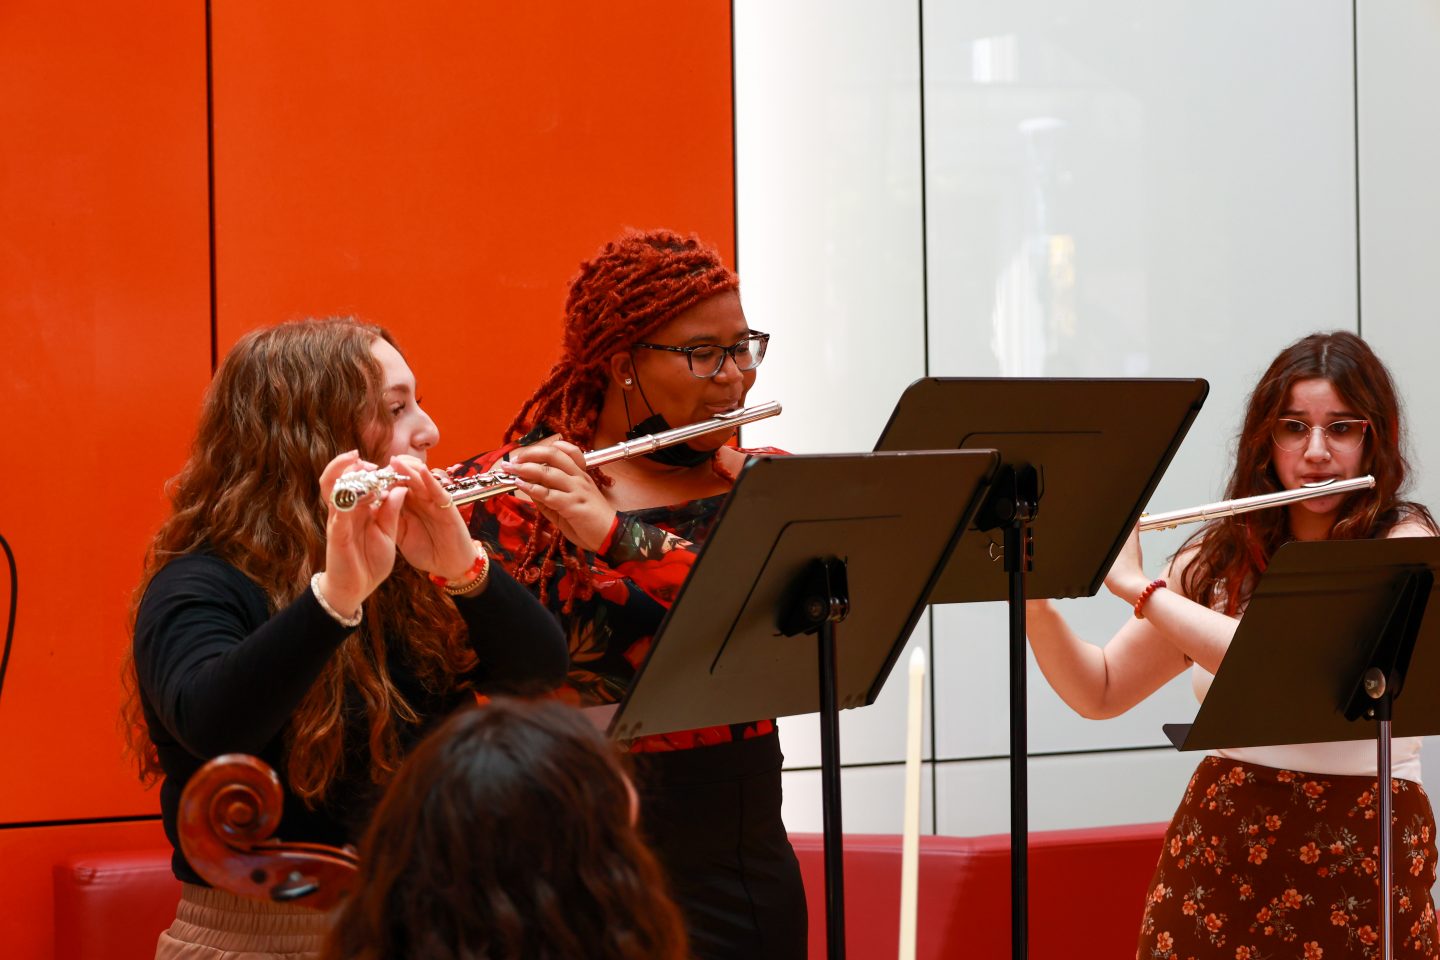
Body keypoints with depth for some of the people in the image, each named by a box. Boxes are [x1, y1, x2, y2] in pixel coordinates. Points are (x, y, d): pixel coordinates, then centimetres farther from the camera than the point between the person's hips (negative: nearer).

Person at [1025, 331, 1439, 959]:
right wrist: (1033, 602, -5)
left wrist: (1136, 586, -15)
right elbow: (1098, 694, 13)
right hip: (1215, 859, 3)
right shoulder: (1218, 560, 9)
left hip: (1362, 865, -3)